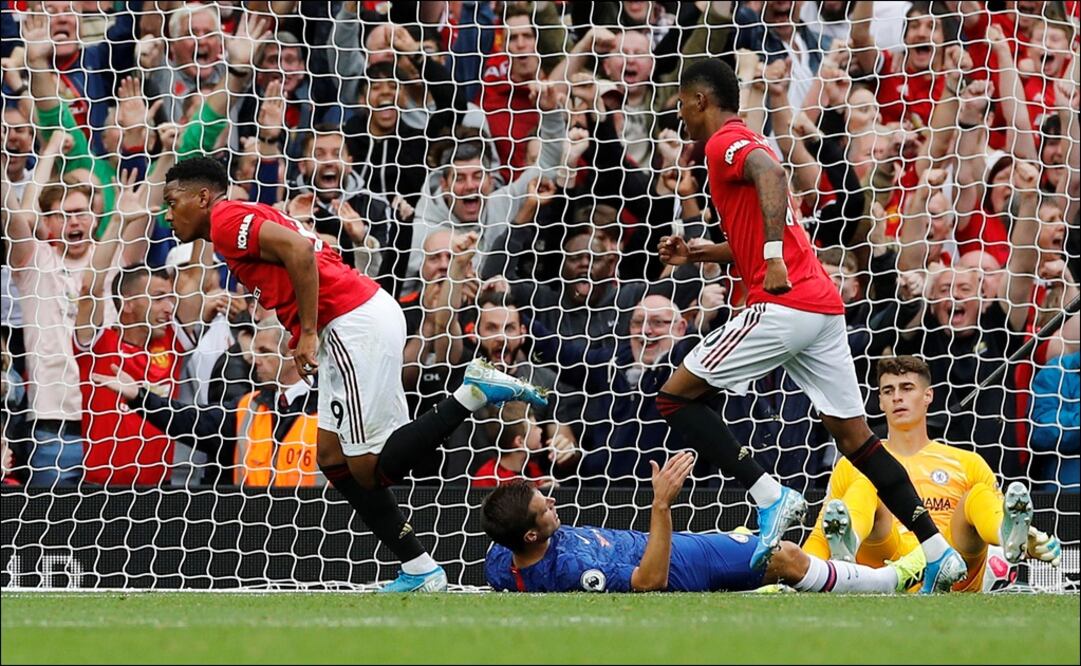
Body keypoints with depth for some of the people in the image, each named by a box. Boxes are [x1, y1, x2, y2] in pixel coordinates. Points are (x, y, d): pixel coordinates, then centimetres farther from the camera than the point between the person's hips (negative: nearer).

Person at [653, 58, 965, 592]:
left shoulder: (725, 143, -2)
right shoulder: (747, 143, 26)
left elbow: (772, 175, -26)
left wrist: (773, 259, -32)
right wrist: (694, 254, 33)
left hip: (782, 306, -9)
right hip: (825, 306, 9)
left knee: (677, 396, -1)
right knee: (852, 434, 10)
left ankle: (771, 497, -12)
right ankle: (939, 552, 2)